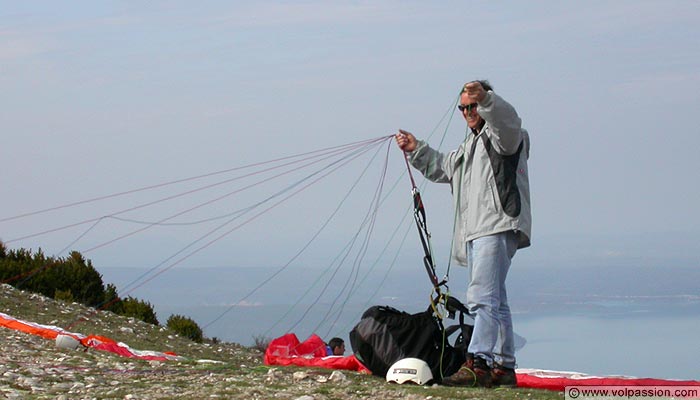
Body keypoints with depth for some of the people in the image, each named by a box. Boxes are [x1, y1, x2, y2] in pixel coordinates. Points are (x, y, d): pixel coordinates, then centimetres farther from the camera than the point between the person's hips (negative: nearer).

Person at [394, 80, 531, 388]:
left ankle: (478, 363, -30)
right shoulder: (470, 145, 31)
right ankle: (503, 368, 14)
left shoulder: (500, 133, 1)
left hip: (497, 227, -11)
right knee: (493, 302, 11)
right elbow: (442, 167, 45)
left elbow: (507, 120, -25)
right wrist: (417, 150, 31)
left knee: (482, 297, -21)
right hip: (475, 232, 11)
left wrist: (485, 97, -41)